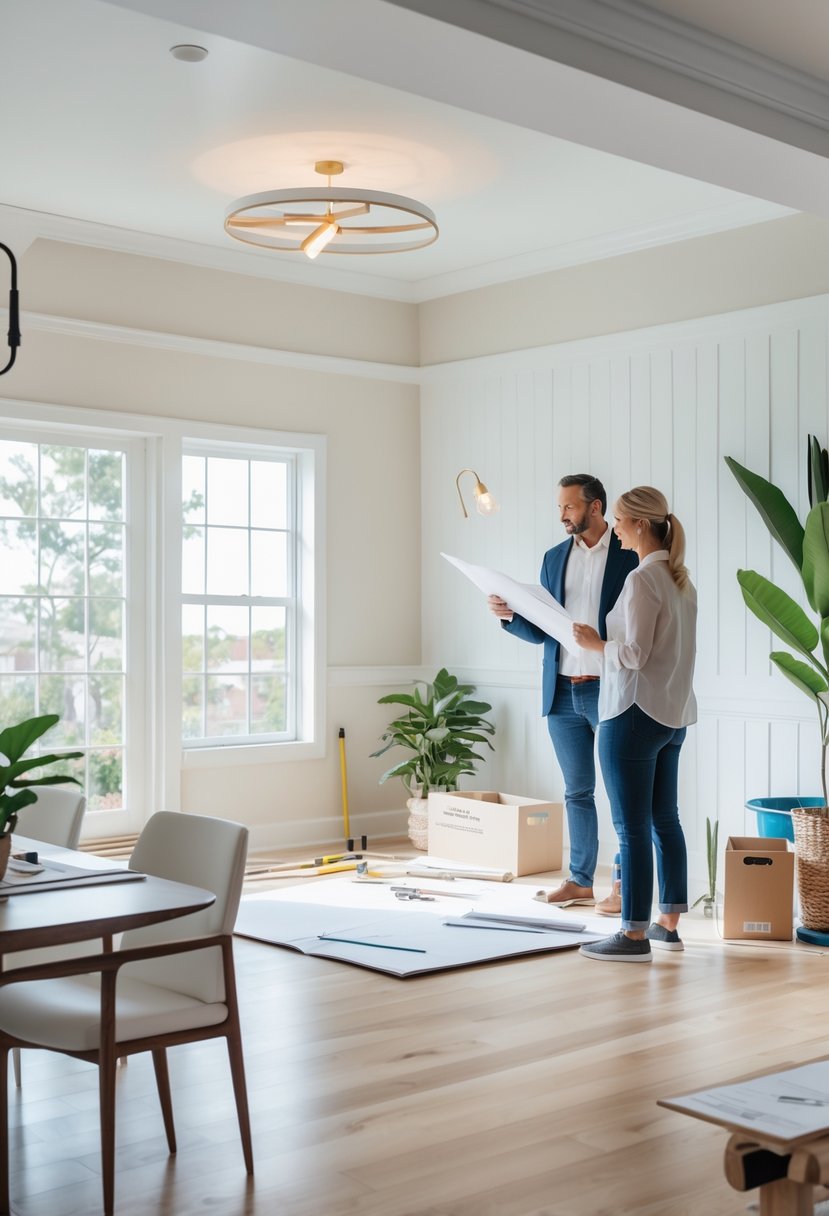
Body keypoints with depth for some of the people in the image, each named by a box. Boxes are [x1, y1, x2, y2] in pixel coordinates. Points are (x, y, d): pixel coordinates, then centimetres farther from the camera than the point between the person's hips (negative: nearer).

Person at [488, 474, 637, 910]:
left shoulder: (630, 555, -5)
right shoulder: (554, 558, 12)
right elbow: (539, 631, 11)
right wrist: (510, 614, -7)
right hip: (562, 693, 5)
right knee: (577, 791, 13)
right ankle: (579, 881, 22)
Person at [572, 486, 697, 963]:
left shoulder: (642, 580, -16)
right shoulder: (681, 579, 11)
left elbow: (635, 654, -20)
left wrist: (596, 643, -3)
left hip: (636, 713, -9)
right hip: (674, 714, 9)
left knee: (633, 827, -4)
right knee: (665, 820, 14)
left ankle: (635, 936, 1)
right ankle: (668, 924, 22)